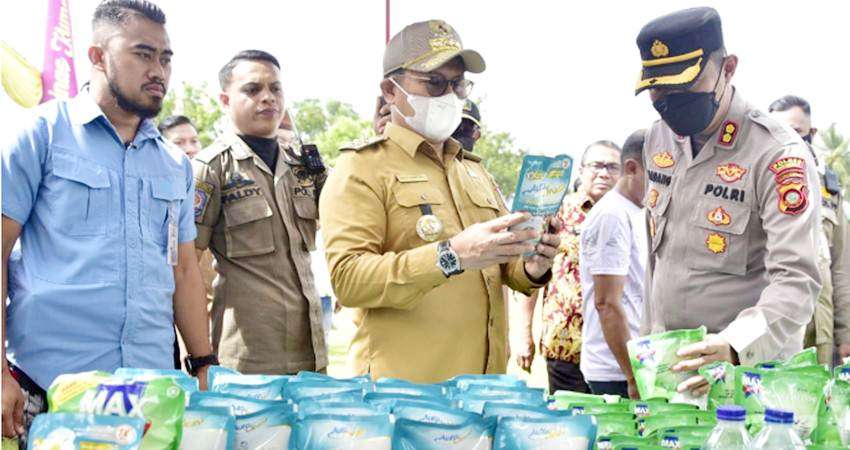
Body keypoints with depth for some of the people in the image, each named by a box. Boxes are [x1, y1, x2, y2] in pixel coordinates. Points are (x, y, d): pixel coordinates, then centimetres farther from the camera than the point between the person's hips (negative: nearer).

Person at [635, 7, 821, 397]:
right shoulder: (659, 138, 4)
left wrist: (735, 347, -41)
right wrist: (648, 339, 14)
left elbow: (796, 280, -25)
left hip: (748, 372, -6)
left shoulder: (779, 156, -18)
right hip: (667, 364, 6)